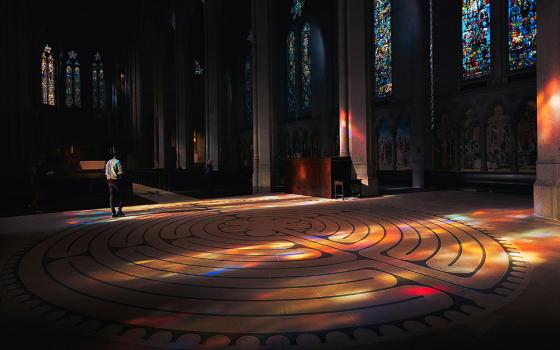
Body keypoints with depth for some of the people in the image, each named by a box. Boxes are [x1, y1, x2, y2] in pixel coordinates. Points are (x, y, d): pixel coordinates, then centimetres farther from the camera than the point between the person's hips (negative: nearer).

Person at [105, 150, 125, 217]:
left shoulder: (108, 162, 13)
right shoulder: (117, 162, -10)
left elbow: (106, 173, 14)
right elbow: (121, 172, -15)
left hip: (109, 181, 7)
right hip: (117, 180, -7)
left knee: (112, 196, 6)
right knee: (121, 195, 2)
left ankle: (113, 212, 6)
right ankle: (119, 210, -6)